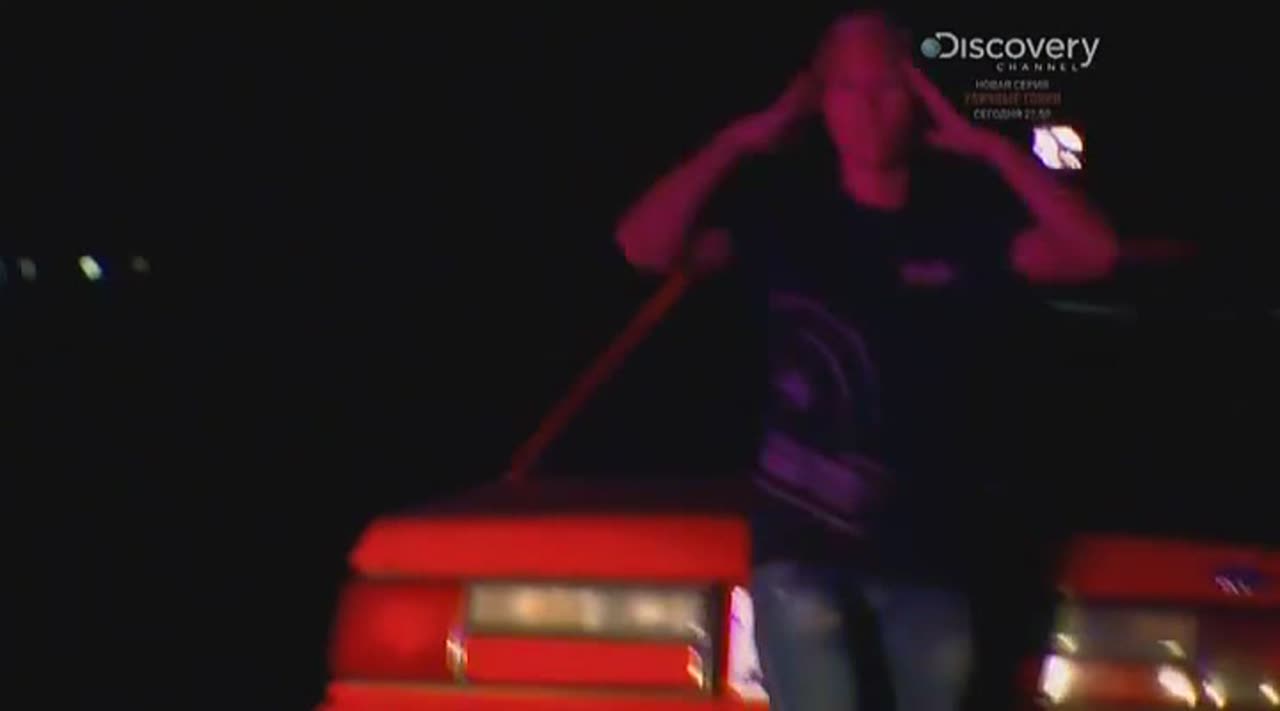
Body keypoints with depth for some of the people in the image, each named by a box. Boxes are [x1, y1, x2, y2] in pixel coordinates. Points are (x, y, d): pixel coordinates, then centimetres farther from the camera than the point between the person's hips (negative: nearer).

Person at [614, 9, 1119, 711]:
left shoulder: (965, 212, 2)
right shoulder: (782, 206, 5)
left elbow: (1092, 254, -13)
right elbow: (643, 246, -5)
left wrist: (989, 148, -11)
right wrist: (742, 141, -5)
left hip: (929, 548, 1)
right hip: (801, 546, -1)